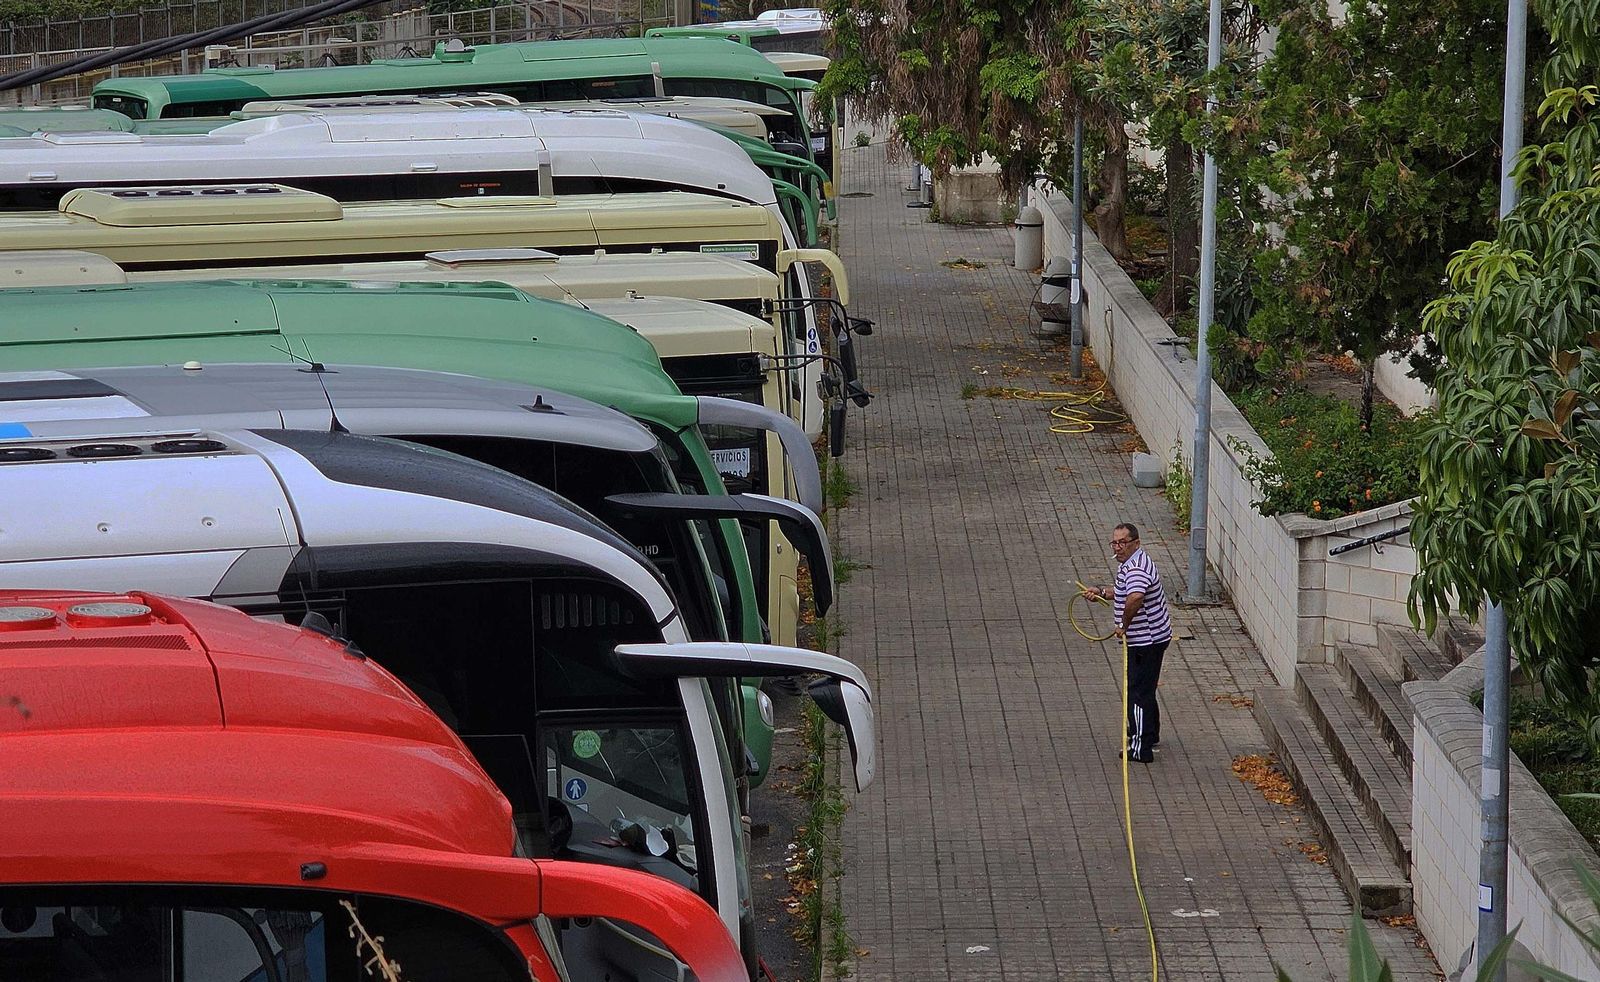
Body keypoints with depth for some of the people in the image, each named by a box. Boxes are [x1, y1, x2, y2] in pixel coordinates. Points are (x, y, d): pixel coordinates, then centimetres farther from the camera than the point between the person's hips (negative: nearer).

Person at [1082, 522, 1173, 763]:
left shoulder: (1136, 569, -26)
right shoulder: (1131, 563, 9)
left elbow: (1135, 598, -47)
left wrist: (1124, 625, -33)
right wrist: (1102, 592, 17)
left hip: (1147, 640, -11)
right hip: (1149, 637, 11)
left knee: (1138, 691, -3)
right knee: (1145, 688, 25)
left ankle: (1141, 748, 2)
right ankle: (1150, 734, 41)